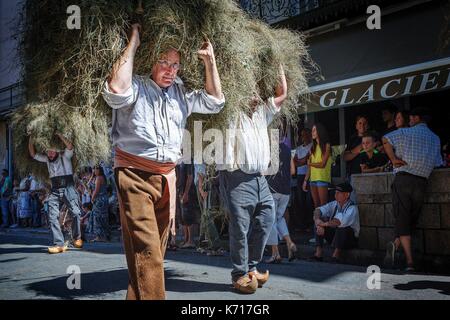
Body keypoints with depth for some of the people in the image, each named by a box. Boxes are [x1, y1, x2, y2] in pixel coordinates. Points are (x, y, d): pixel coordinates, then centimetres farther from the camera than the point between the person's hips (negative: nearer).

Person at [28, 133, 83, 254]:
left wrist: (59, 135, -14)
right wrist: (31, 139, 8)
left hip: (68, 188, -4)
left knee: (75, 213, -11)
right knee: (52, 216, -10)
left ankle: (77, 238, 10)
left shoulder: (65, 156, 2)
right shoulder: (47, 159, 18)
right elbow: (33, 154, 18)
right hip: (55, 191, 4)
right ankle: (59, 244, -12)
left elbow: (70, 147, -16)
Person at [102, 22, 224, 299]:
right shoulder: (137, 86, -1)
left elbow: (214, 102, 19)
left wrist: (210, 62, 13)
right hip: (135, 174, -6)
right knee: (146, 248, -15)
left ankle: (138, 294, 24)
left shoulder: (181, 94, 18)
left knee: (158, 247, 12)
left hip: (167, 176, 7)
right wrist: (133, 45, -13)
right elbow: (116, 91, -22)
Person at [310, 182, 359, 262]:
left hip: (350, 239, -6)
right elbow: (318, 210, -9)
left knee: (342, 227, -36)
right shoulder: (334, 204, 1)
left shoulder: (352, 208, -18)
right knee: (319, 221, -11)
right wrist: (317, 219, -31)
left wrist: (324, 224, -28)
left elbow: (340, 222, -35)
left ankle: (336, 256, -35)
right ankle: (318, 254, -21)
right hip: (334, 235, 6)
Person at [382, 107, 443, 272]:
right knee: (412, 219, 12)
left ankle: (410, 261, -15)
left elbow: (386, 140, -9)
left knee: (402, 219, -2)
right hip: (422, 182, 3)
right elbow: (438, 163, 16)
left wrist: (393, 159, -3)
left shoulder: (406, 132, 4)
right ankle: (396, 244, -10)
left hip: (403, 179, -3)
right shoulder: (435, 139, 15)